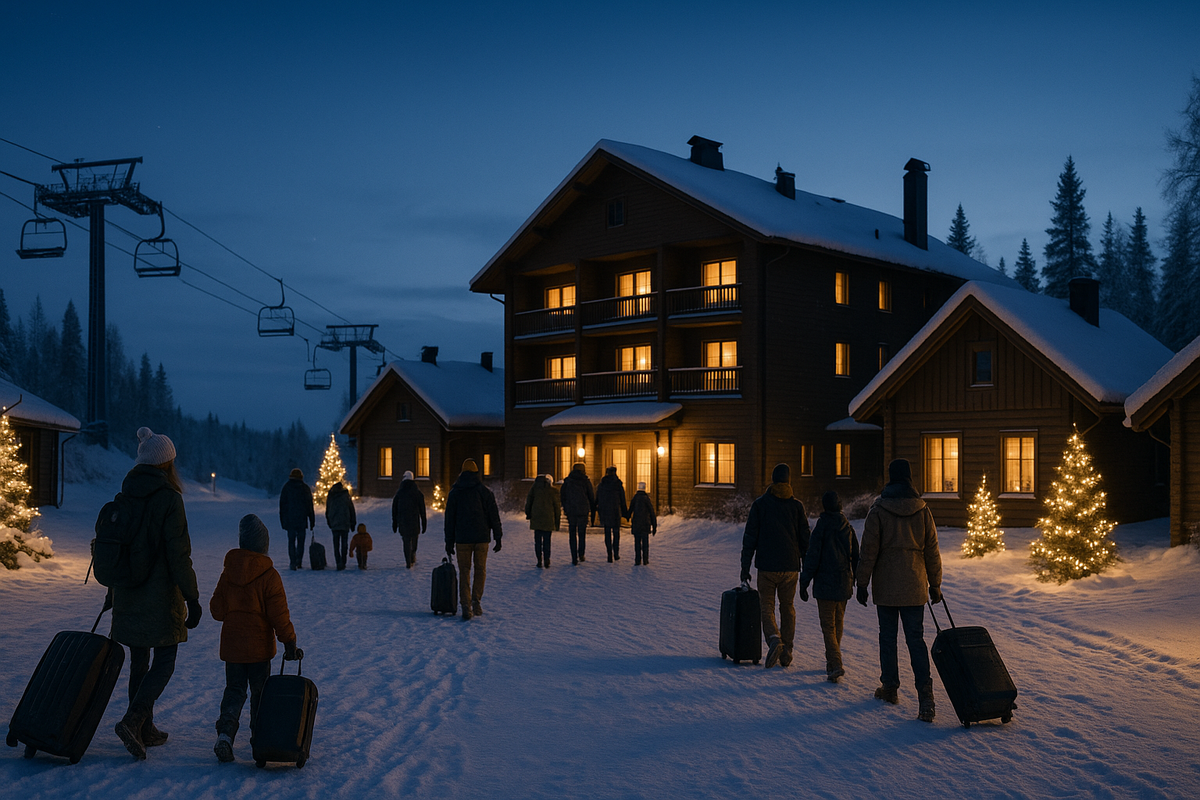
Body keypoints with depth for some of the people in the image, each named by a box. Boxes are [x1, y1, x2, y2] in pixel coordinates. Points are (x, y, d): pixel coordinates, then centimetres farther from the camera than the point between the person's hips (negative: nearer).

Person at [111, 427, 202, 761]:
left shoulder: (125, 496, 6)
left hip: (128, 593, 7)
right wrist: (192, 598, -12)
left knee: (139, 661, 14)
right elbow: (178, 554, -17)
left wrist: (113, 590, 25)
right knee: (164, 662, 1)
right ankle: (133, 720, -15)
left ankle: (145, 730, 21)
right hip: (160, 595, -7)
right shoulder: (168, 498, -15)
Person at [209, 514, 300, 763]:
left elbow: (217, 610, 3)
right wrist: (289, 642, -5)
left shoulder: (228, 573, -2)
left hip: (231, 645, 3)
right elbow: (279, 615, -13)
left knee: (234, 689, 9)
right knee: (259, 691, 12)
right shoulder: (270, 576, -13)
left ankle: (225, 733, -12)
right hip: (259, 646, -3)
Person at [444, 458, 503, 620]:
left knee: (464, 572, 6)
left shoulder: (454, 493, 3)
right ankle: (476, 601, 1)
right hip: (482, 538, 0)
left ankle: (466, 607, -3)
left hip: (462, 539, 0)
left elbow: (449, 519, 4)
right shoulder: (485, 492, 0)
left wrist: (449, 542, 8)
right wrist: (498, 538, 5)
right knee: (480, 570, 14)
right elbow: (494, 516, 0)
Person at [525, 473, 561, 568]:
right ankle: (546, 561, 4)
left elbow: (528, 501, 7)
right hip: (548, 518, -1)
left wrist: (528, 514, 16)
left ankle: (539, 561, 2)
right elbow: (557, 506, 3)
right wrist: (557, 520, 9)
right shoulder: (553, 491, 0)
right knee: (547, 540, 6)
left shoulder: (534, 488, 5)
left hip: (536, 518, 1)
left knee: (537, 540, 6)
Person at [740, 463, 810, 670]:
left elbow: (750, 538, -3)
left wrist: (745, 567, 1)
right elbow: (805, 539, 3)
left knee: (767, 606, 6)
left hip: (767, 567, -2)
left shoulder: (759, 505, -1)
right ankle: (787, 650, 13)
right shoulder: (797, 506, 2)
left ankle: (774, 639, -20)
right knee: (788, 608, 15)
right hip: (790, 567, 2)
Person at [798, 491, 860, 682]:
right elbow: (855, 556, 11)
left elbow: (812, 557, -13)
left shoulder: (821, 527, -11)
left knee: (828, 625, -3)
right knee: (838, 623, 18)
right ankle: (833, 662, 27)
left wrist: (804, 583, -7)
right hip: (844, 584, 5)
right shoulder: (847, 527, 5)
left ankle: (835, 665, -16)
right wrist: (856, 580, 22)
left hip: (825, 585, -5)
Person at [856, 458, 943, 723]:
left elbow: (869, 551, -7)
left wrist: (862, 584, 1)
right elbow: (932, 551, 4)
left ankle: (890, 688, 22)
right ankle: (925, 694, -12)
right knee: (916, 639, 1)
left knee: (887, 637, 12)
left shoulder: (878, 510, -7)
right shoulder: (922, 510, 0)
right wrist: (935, 585, 13)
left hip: (885, 586, -2)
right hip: (914, 587, 2)